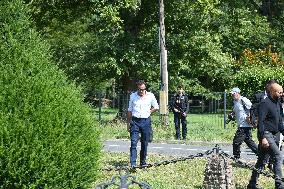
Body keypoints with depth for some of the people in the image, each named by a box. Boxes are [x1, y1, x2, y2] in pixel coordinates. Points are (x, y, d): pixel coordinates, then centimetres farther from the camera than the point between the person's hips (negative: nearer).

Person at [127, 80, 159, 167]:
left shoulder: (150, 96, 3)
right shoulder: (133, 96, 5)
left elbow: (156, 107, 16)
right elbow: (130, 110, 11)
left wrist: (148, 112, 2)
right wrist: (128, 123, 9)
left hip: (146, 121, 1)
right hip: (135, 121, -1)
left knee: (144, 144, 6)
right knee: (133, 143, -11)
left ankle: (143, 163, 18)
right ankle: (133, 164, -15)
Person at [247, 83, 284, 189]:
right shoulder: (265, 104, -13)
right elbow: (260, 122, -19)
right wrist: (263, 138, -24)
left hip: (273, 135, 9)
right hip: (266, 134, -9)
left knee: (261, 160, 11)